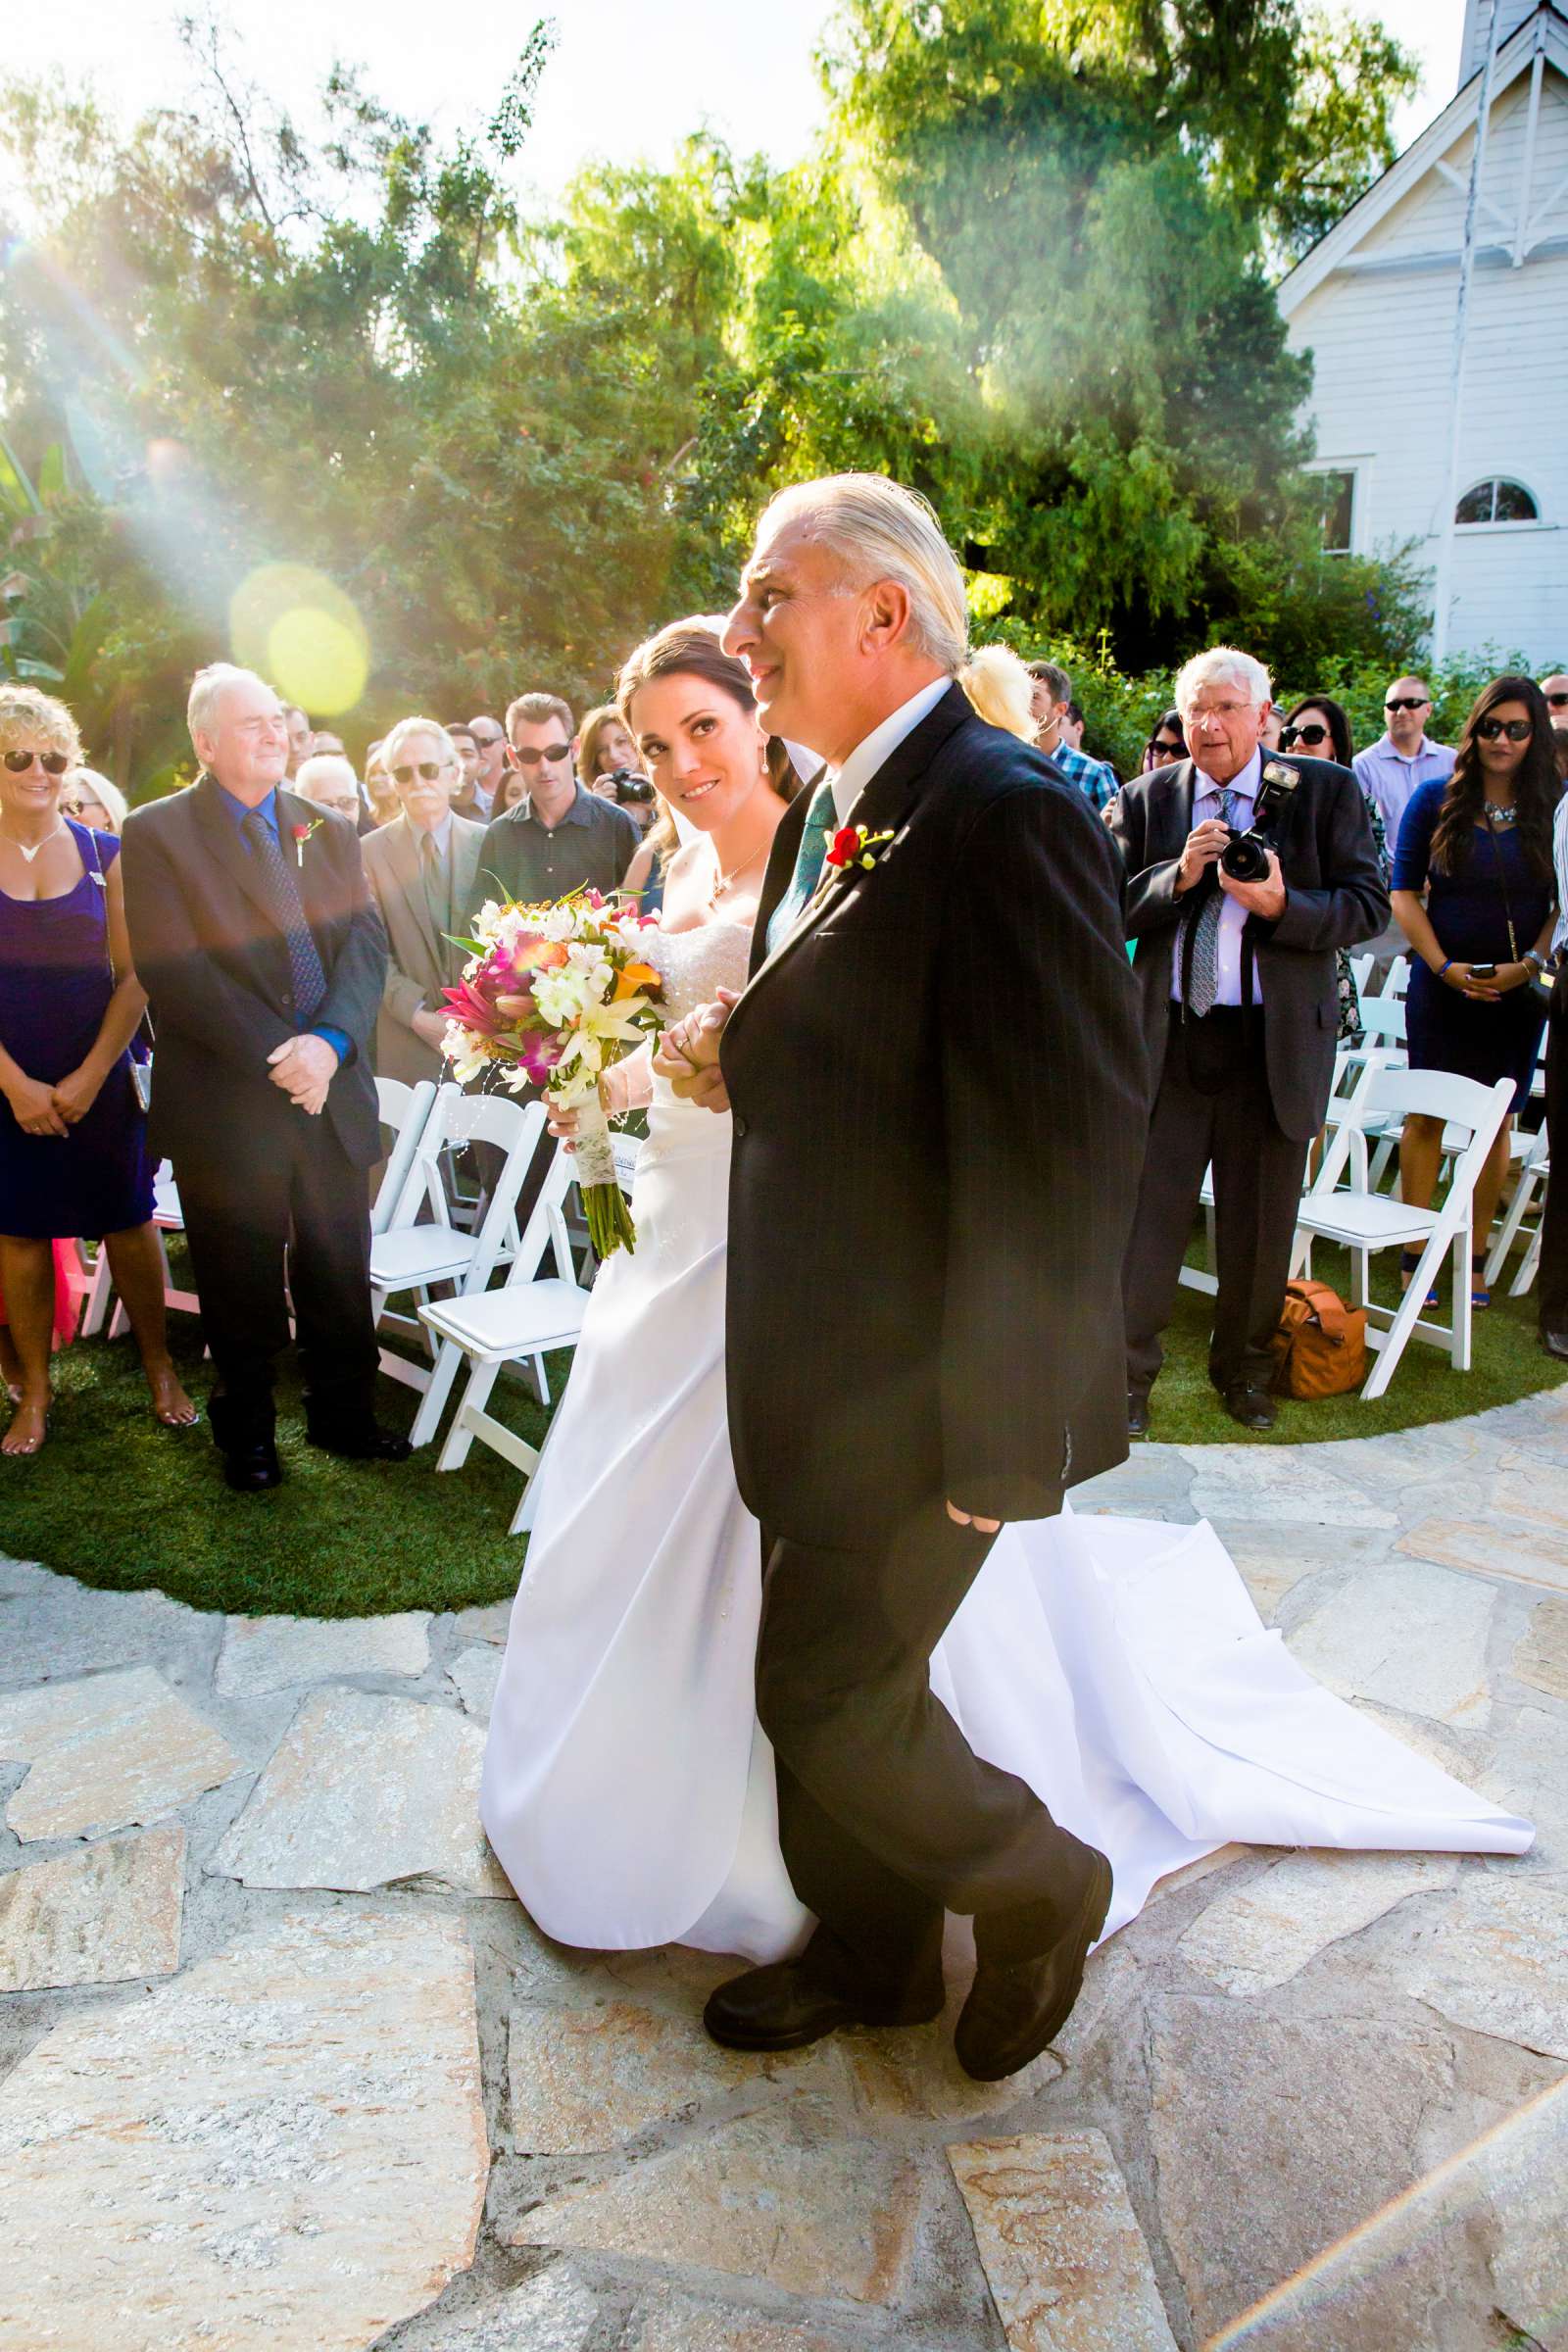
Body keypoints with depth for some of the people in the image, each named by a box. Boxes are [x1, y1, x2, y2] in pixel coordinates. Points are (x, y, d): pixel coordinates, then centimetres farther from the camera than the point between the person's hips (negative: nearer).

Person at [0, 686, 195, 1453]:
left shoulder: (103, 853, 3)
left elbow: (134, 975, 0)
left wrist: (90, 1076, -9)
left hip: (99, 1079, 1)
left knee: (128, 1220, 5)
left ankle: (159, 1368, 20)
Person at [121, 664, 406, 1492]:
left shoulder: (329, 831, 12)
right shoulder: (157, 832, -1)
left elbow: (366, 944, 1)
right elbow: (171, 967, -12)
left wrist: (329, 1041, -16)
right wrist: (273, 1059, -18)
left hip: (332, 1093, 4)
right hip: (226, 1105, -3)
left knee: (340, 1274, 11)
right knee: (240, 1288, 9)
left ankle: (343, 1415, 29)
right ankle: (246, 1432, 28)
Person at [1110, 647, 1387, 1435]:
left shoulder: (1327, 791, 1)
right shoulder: (1146, 798, 5)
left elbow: (1368, 906, -2)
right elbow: (1111, 909, 3)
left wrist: (1281, 905, -19)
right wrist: (1177, 877, -15)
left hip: (1276, 1040, 0)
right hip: (1169, 1037, 0)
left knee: (1261, 1222, 11)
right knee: (1148, 1213, 3)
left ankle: (1244, 1367, 31)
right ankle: (1129, 1371, 17)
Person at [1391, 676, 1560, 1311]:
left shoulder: (1554, 807, 2)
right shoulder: (1436, 799, 1)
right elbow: (1404, 891, 1)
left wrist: (1530, 964, -11)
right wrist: (1445, 966, -8)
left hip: (1518, 991, 1)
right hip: (1441, 986, 0)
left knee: (1496, 1120, 6)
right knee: (1426, 1116, 1)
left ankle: (1476, 1255, 15)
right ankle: (1413, 1254, 7)